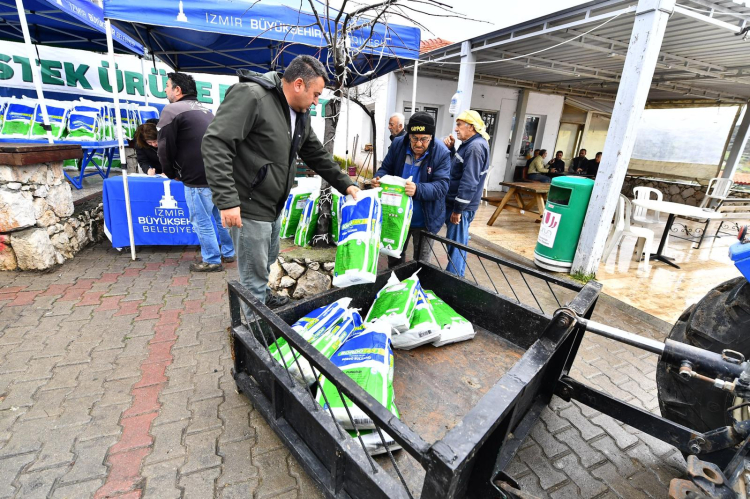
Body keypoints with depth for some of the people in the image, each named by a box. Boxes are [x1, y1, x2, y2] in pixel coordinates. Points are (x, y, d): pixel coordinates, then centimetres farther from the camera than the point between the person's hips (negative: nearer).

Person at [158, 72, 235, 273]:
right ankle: (228, 252, 29)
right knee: (221, 216, 18)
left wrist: (172, 173, 9)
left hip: (199, 178, -8)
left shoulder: (172, 110, -5)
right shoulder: (205, 109, 19)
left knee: (201, 221, 4)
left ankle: (212, 261, 13)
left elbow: (165, 148, -7)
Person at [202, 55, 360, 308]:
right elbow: (215, 144, -24)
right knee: (254, 275, 2)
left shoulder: (301, 115, 9)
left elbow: (317, 155, 19)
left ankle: (263, 295, 50)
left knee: (268, 262, 26)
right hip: (250, 206, -9)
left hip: (273, 206, 9)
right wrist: (227, 200, -30)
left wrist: (345, 184, 14)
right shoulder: (250, 96, -18)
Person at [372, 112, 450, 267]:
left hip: (424, 221, -3)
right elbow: (386, 168, 3)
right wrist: (379, 178, -22)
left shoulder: (442, 153, -16)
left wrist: (418, 189, -42)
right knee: (394, 258, 23)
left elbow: (441, 186, -23)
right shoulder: (398, 144, -7)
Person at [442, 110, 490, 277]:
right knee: (458, 243, 18)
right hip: (455, 203, 10)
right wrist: (451, 149, 5)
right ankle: (456, 276, 31)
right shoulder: (470, 144, 13)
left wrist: (457, 210, -21)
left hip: (461, 206, -10)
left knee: (456, 245, -2)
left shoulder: (475, 147, -18)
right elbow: (457, 168, 20)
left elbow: (468, 182, -23)